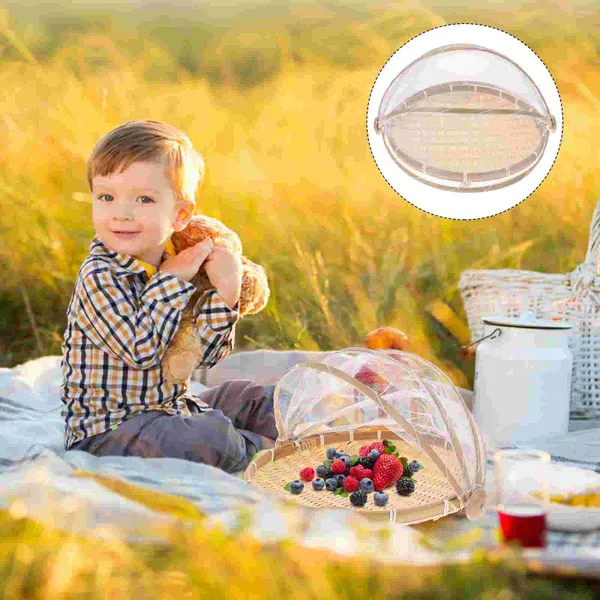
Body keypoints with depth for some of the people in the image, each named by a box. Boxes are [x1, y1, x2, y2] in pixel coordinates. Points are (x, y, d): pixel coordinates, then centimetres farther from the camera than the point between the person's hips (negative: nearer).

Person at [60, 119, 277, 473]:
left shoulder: (174, 268, 4)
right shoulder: (98, 277, -18)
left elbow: (207, 355, 1)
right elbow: (140, 349, -29)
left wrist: (225, 295, -14)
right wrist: (172, 282, -21)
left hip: (171, 411, 9)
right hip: (106, 431, -9)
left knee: (257, 398, 19)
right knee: (205, 438, -30)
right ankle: (260, 450, -3)